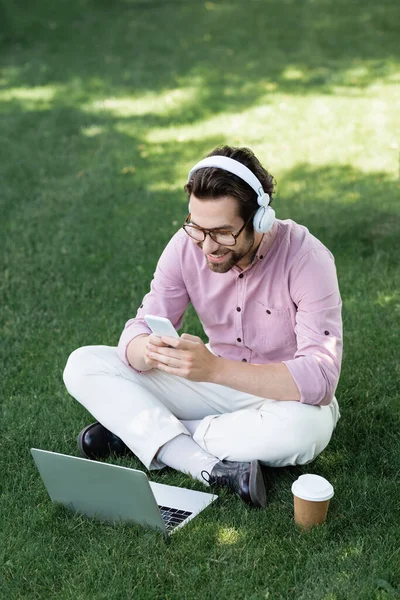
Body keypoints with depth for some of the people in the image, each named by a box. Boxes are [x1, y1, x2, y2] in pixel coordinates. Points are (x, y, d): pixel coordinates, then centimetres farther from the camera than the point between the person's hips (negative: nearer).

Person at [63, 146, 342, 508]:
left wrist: (215, 368, -45)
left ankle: (140, 431, -20)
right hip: (217, 384, 4)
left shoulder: (306, 259, -25)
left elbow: (321, 377, -33)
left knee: (307, 427, -40)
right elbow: (139, 329, -11)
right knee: (83, 365, -12)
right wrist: (146, 350, -38)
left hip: (284, 396, -3)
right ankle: (210, 468, -28)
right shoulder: (187, 245, -13)